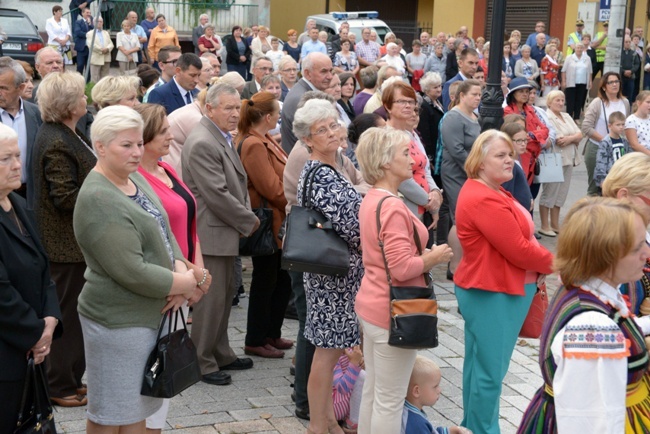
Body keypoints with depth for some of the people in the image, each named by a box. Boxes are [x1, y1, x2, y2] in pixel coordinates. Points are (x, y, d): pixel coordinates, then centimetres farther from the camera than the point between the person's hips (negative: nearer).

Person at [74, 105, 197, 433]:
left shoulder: (135, 179, 6)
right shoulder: (98, 200, -22)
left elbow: (164, 232, 11)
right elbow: (132, 272, -25)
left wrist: (180, 270, -9)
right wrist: (185, 283, -13)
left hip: (151, 313, 9)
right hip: (119, 322, -9)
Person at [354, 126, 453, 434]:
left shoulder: (370, 199, 8)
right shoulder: (393, 207, -22)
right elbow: (402, 268, -26)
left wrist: (426, 254, 12)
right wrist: (434, 257, -11)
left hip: (370, 304, 10)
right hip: (393, 311, -10)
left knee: (372, 391, 19)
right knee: (390, 400, 2)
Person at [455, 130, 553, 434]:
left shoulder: (491, 191, 13)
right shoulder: (484, 200, -23)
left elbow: (518, 239, 16)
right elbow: (519, 250, -23)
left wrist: (538, 267, -1)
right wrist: (555, 263, -6)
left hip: (489, 290, 11)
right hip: (492, 294, -11)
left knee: (478, 364, 19)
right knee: (490, 371, -3)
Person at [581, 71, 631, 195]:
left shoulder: (625, 102, 5)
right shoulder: (597, 103, -8)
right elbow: (586, 128, -15)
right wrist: (604, 139, -18)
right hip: (596, 149, -4)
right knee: (595, 186, 6)